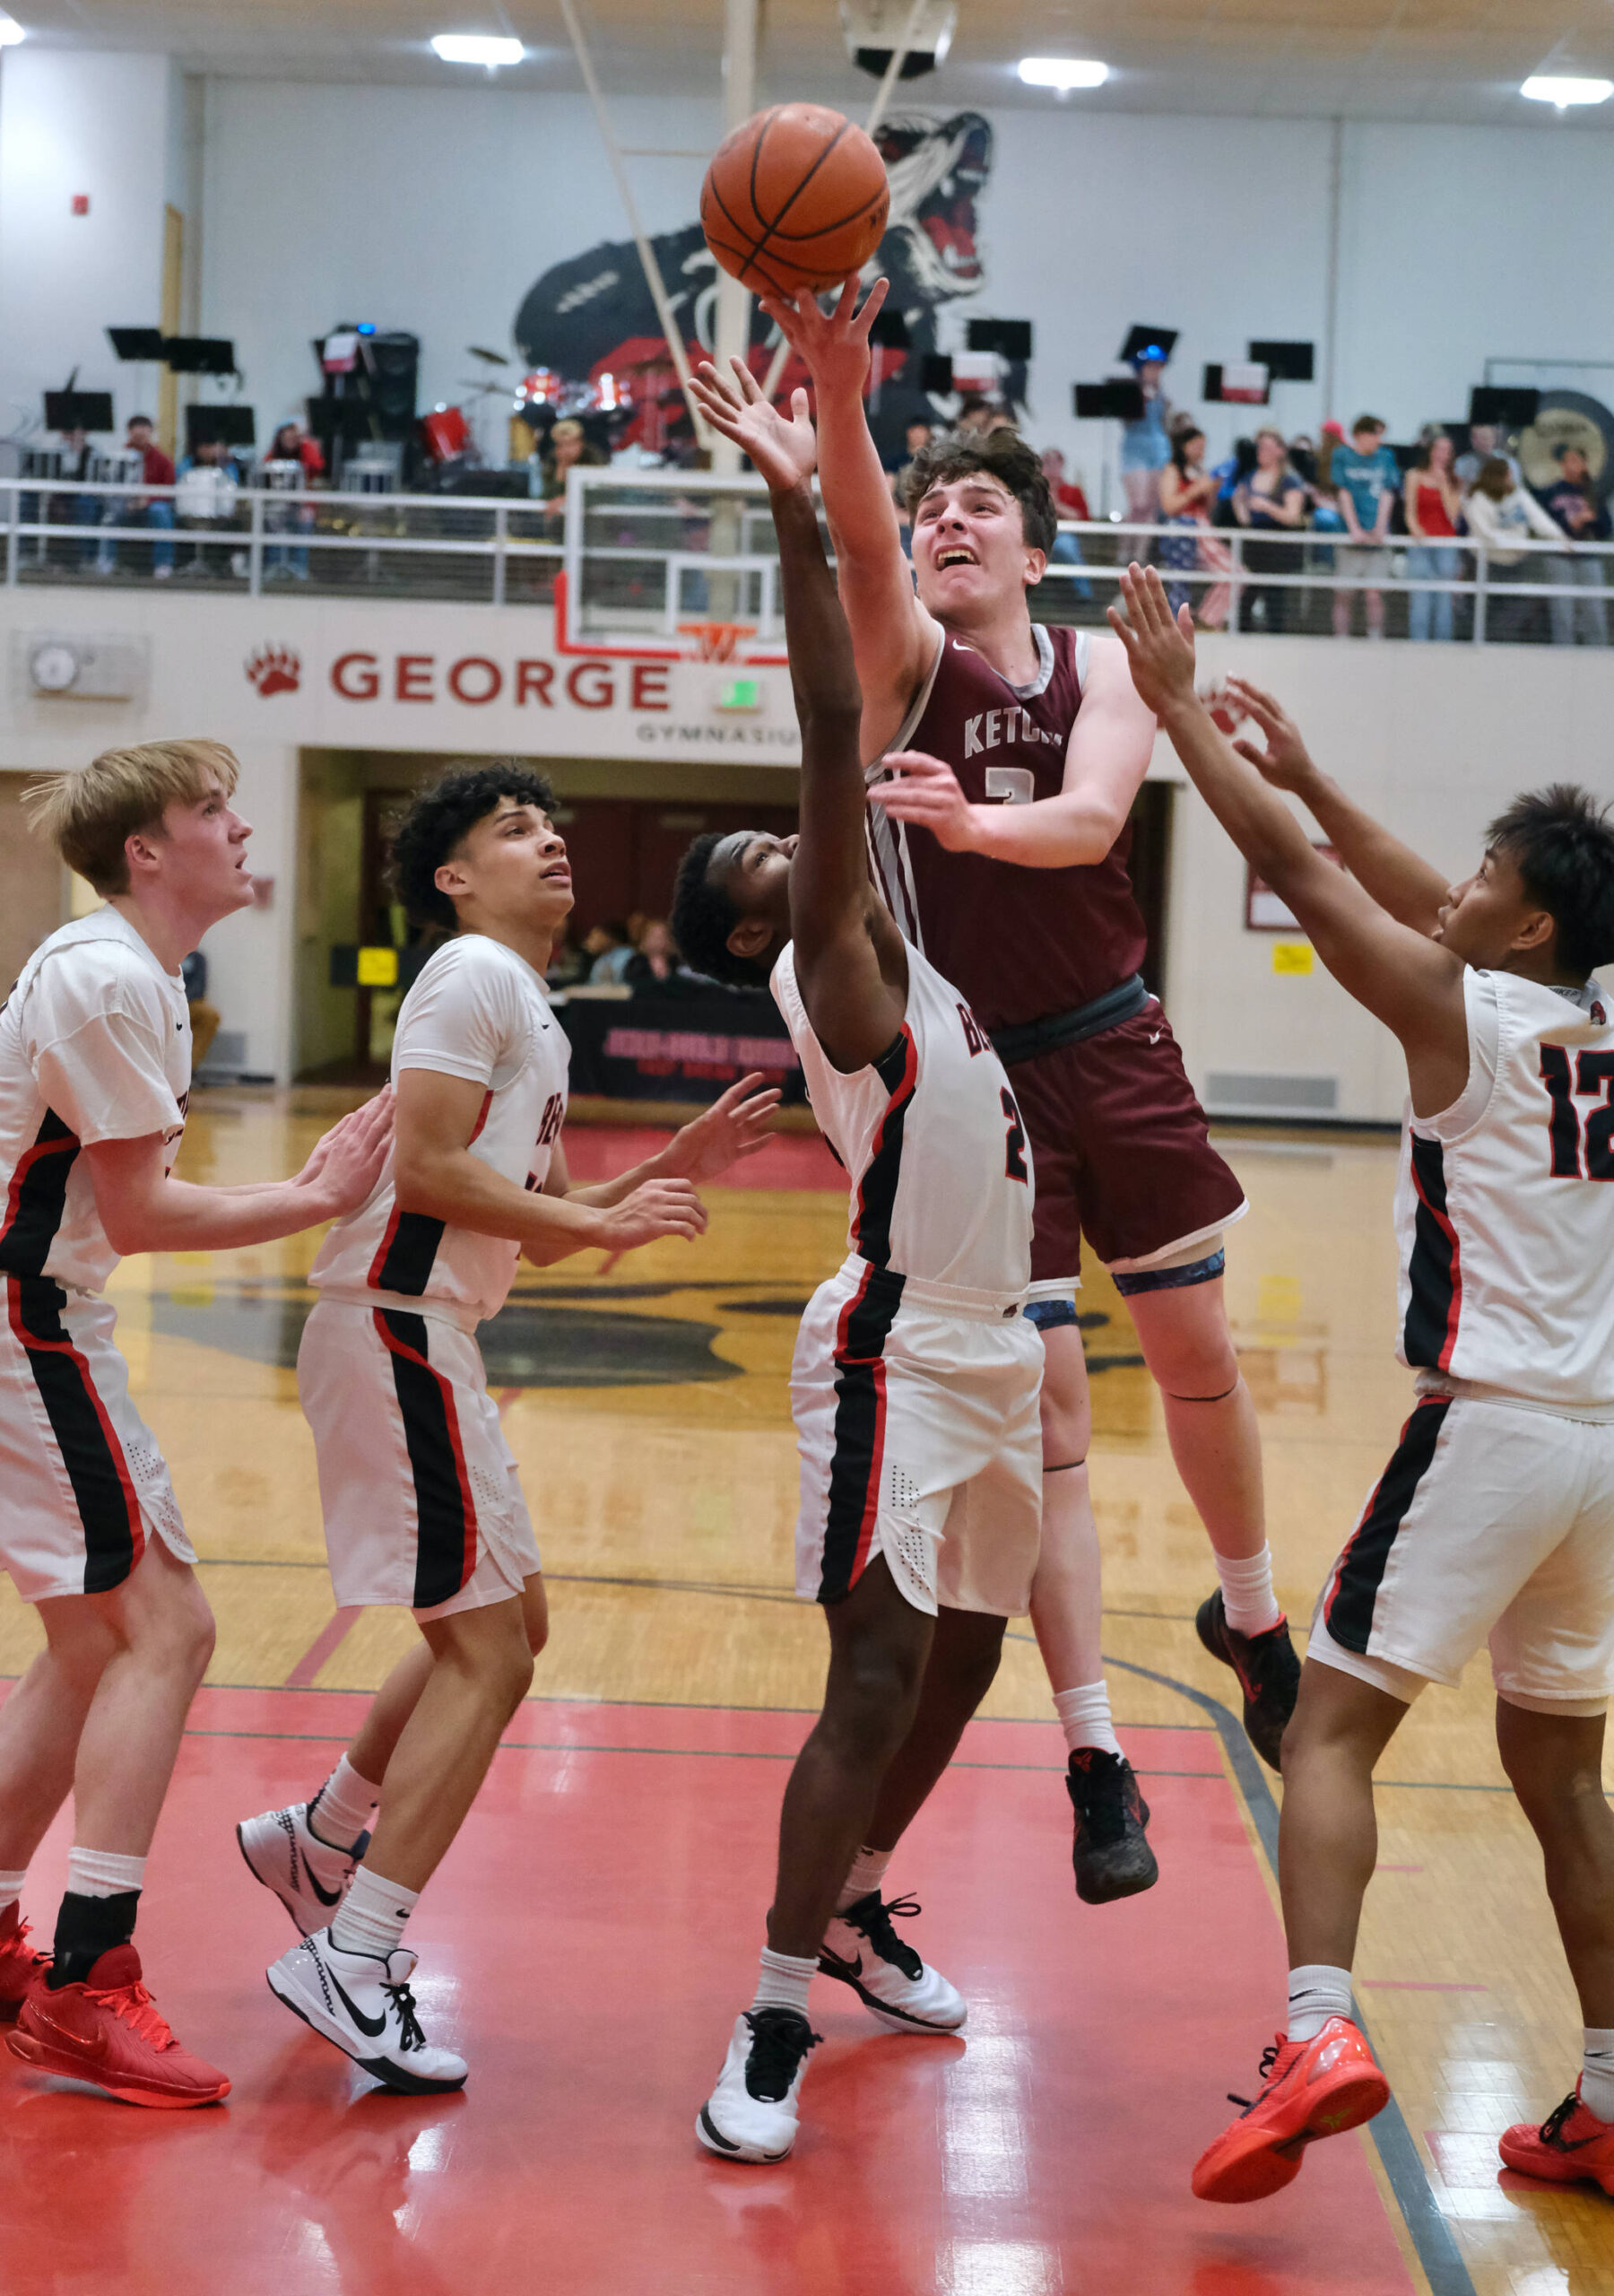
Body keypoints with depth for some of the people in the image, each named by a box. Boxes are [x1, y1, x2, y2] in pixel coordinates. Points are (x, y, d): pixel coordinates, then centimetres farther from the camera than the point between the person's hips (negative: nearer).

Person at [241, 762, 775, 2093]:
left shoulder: (535, 1014, 21)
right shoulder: (474, 975, -9)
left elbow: (541, 1233, 22)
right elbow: (426, 1171, -19)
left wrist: (674, 1170, 11)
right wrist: (602, 1220, -14)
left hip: (425, 1338, 10)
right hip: (394, 1326, -10)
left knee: (510, 1620, 19)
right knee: (486, 1650, -11)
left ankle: (320, 1844, 30)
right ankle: (352, 1963, -10)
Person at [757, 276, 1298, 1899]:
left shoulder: (1099, 669, 0)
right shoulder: (899, 655, -5)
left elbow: (1093, 819, -21)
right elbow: (855, 539, -28)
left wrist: (973, 820, -42)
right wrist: (837, 394, -48)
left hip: (1115, 1052, 3)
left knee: (1197, 1358, 13)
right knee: (1041, 1410, -5)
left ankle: (1251, 1616, 40)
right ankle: (1096, 1761, 0)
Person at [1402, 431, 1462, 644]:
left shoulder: (1453, 479, 9)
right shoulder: (1415, 476, 6)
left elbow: (1453, 513, -1)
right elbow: (1410, 513, 4)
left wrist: (1444, 484, -8)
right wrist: (1416, 531, -16)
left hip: (1446, 544, 1)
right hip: (1421, 543, -1)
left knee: (1444, 597, 0)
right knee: (1420, 596, -6)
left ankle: (1443, 641, 3)